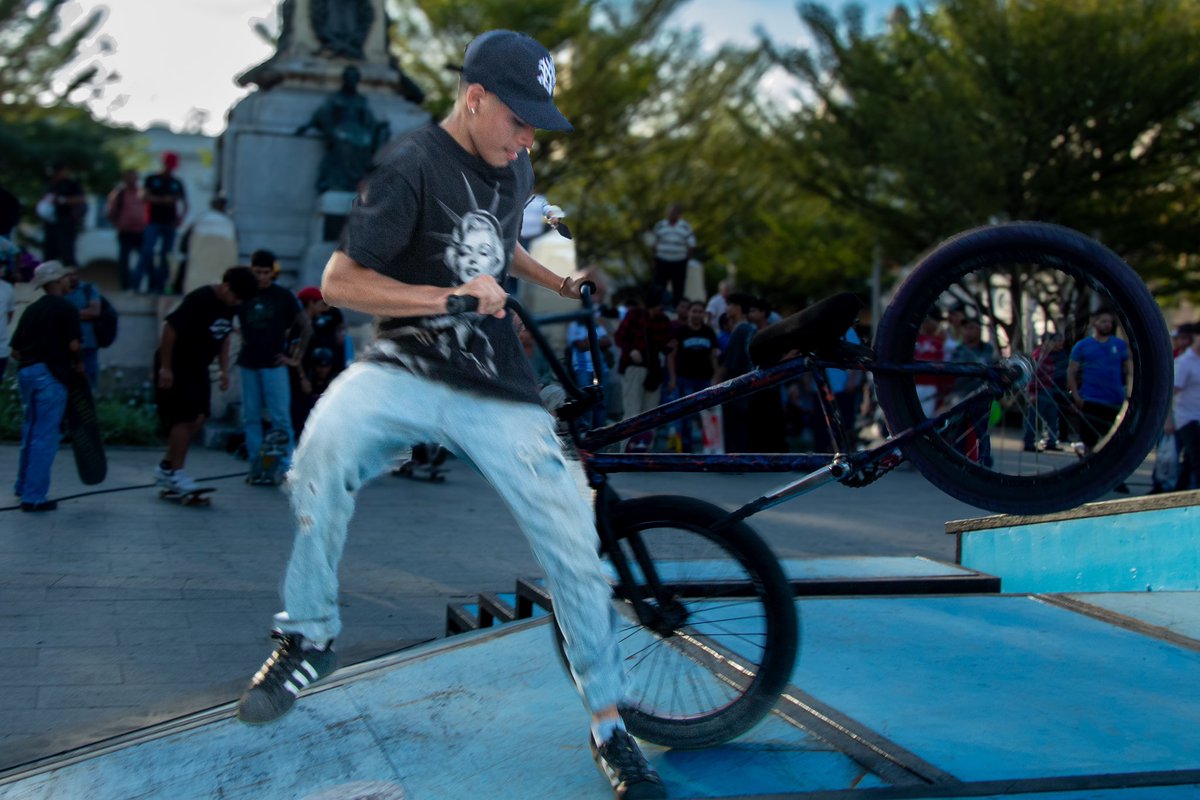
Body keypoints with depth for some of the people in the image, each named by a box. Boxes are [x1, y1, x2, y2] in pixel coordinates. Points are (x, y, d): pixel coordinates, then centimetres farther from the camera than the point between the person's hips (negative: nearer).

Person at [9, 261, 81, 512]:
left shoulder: (32, 309, 15)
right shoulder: (66, 308, -6)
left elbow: (15, 349, 13)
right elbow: (73, 344, -16)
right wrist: (78, 364, 2)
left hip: (25, 371, 7)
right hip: (50, 374, -7)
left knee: (31, 431, 21)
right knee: (45, 436, -3)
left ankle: (23, 486, 31)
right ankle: (34, 496, -4)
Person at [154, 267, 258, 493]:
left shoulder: (230, 305, 1)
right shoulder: (199, 300, -23)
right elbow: (170, 328, -22)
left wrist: (224, 369, 9)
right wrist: (165, 367, -21)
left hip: (198, 368, 8)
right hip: (176, 366, -8)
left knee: (199, 417, 6)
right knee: (184, 418, -8)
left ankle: (166, 467, 18)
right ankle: (175, 474, 4)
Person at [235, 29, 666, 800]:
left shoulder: (515, 168, 11)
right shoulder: (411, 167, -10)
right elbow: (340, 281, -14)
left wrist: (561, 283, 20)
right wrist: (448, 296, -22)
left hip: (498, 388, 5)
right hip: (408, 367, -5)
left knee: (576, 547, -4)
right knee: (330, 434, -37)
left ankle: (610, 726, 16)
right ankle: (309, 636, -13)